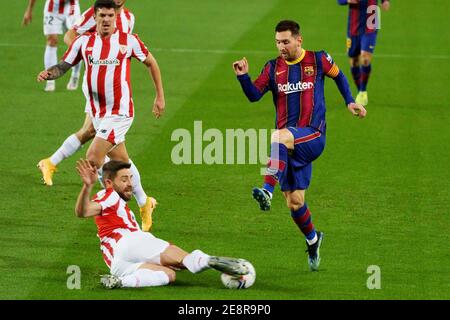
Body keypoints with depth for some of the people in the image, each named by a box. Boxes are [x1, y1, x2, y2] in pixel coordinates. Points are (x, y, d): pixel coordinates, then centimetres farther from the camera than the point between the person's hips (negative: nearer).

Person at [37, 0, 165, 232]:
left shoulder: (128, 41, -6)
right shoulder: (84, 42, 2)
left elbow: (151, 62, 7)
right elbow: (64, 66, 4)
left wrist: (160, 96, 9)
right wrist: (49, 73, -19)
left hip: (119, 112, -5)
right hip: (96, 113, 5)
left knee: (93, 158, -18)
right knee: (121, 163, 14)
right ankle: (144, 203, 30)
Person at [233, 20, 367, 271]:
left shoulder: (318, 60, 2)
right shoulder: (273, 68, 8)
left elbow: (338, 75, 21)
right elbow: (254, 95, 2)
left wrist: (350, 101, 12)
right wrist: (243, 76, -15)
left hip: (313, 136, -4)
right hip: (290, 143, 4)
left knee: (281, 137, -39)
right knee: (294, 202, 3)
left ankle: (268, 190, -50)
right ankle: (313, 239, 30)